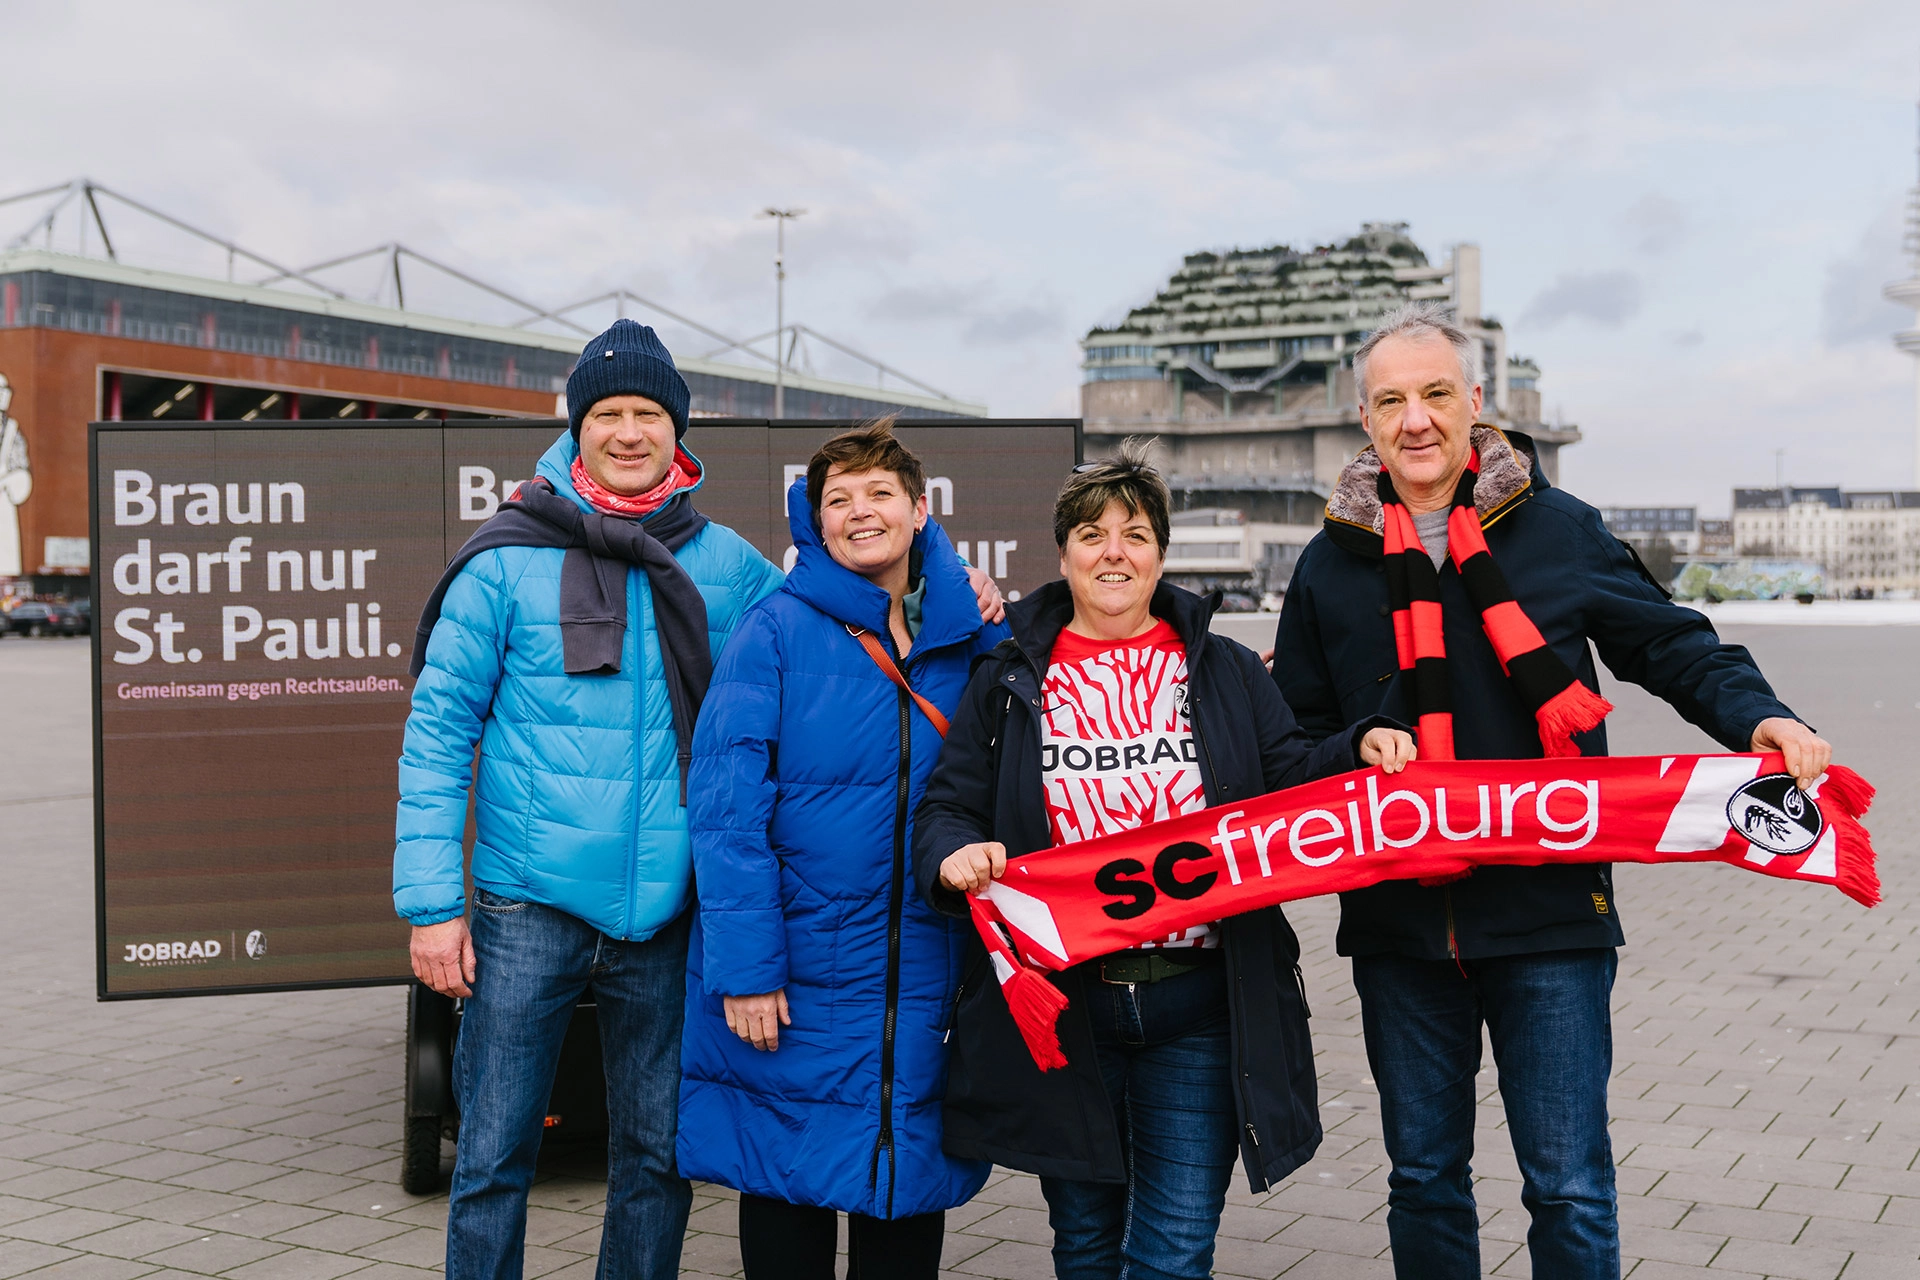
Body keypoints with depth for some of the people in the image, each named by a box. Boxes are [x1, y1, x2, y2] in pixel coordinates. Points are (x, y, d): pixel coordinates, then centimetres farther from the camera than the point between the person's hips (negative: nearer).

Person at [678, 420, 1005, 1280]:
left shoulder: (968, 637, 6)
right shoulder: (778, 629, -6)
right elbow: (726, 803, -12)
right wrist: (745, 969, -17)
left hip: (924, 975, 4)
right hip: (798, 975, -3)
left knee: (908, 1182, 14)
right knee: (790, 1187, 8)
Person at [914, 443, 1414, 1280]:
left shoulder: (1227, 673, 10)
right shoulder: (1010, 681, 8)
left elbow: (1291, 786, 9)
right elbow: (949, 809, 6)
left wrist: (1359, 751, -10)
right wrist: (955, 856, -15)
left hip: (1197, 1009, 0)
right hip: (1059, 1003, 1)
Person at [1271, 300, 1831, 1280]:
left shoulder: (1559, 529, 1)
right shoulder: (1331, 563, 8)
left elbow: (1670, 643, 7)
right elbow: (1296, 729, 14)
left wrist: (1757, 717, -12)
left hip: (1548, 914, -2)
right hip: (1398, 919, 3)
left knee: (1570, 1191, 1)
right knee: (1423, 1180, 14)